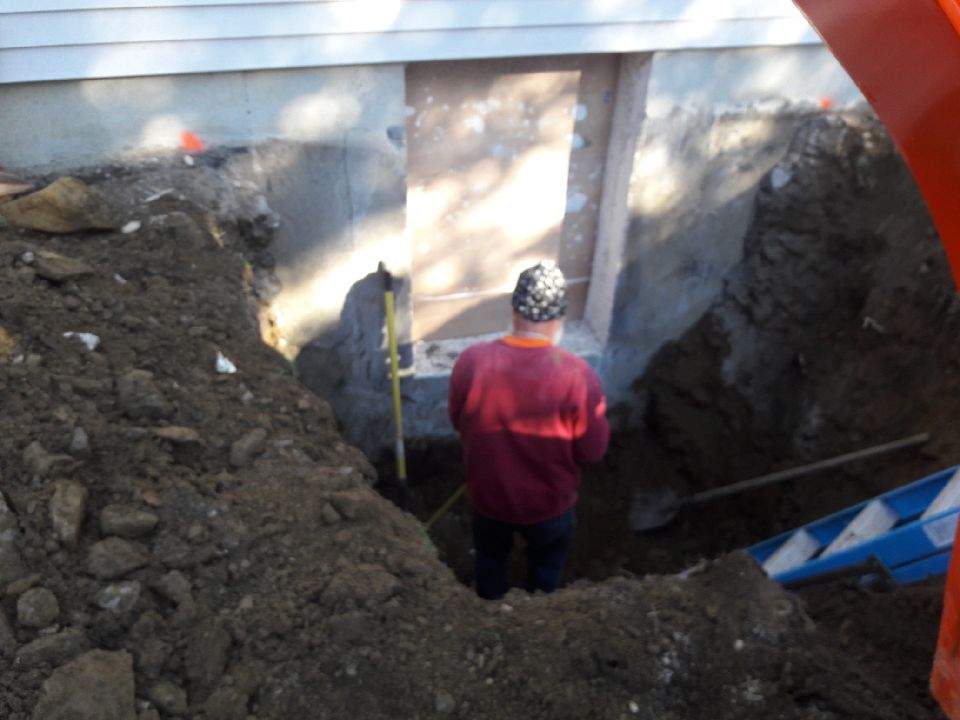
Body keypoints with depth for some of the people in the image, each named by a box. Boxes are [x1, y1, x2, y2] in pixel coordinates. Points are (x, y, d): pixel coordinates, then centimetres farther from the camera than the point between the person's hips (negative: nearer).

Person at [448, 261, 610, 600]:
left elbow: (458, 422, -5)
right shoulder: (577, 374, -29)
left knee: (490, 559, 32)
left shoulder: (471, 361, -22)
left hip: (488, 494, 2)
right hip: (550, 503, -2)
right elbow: (593, 450, -17)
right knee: (546, 568, 30)